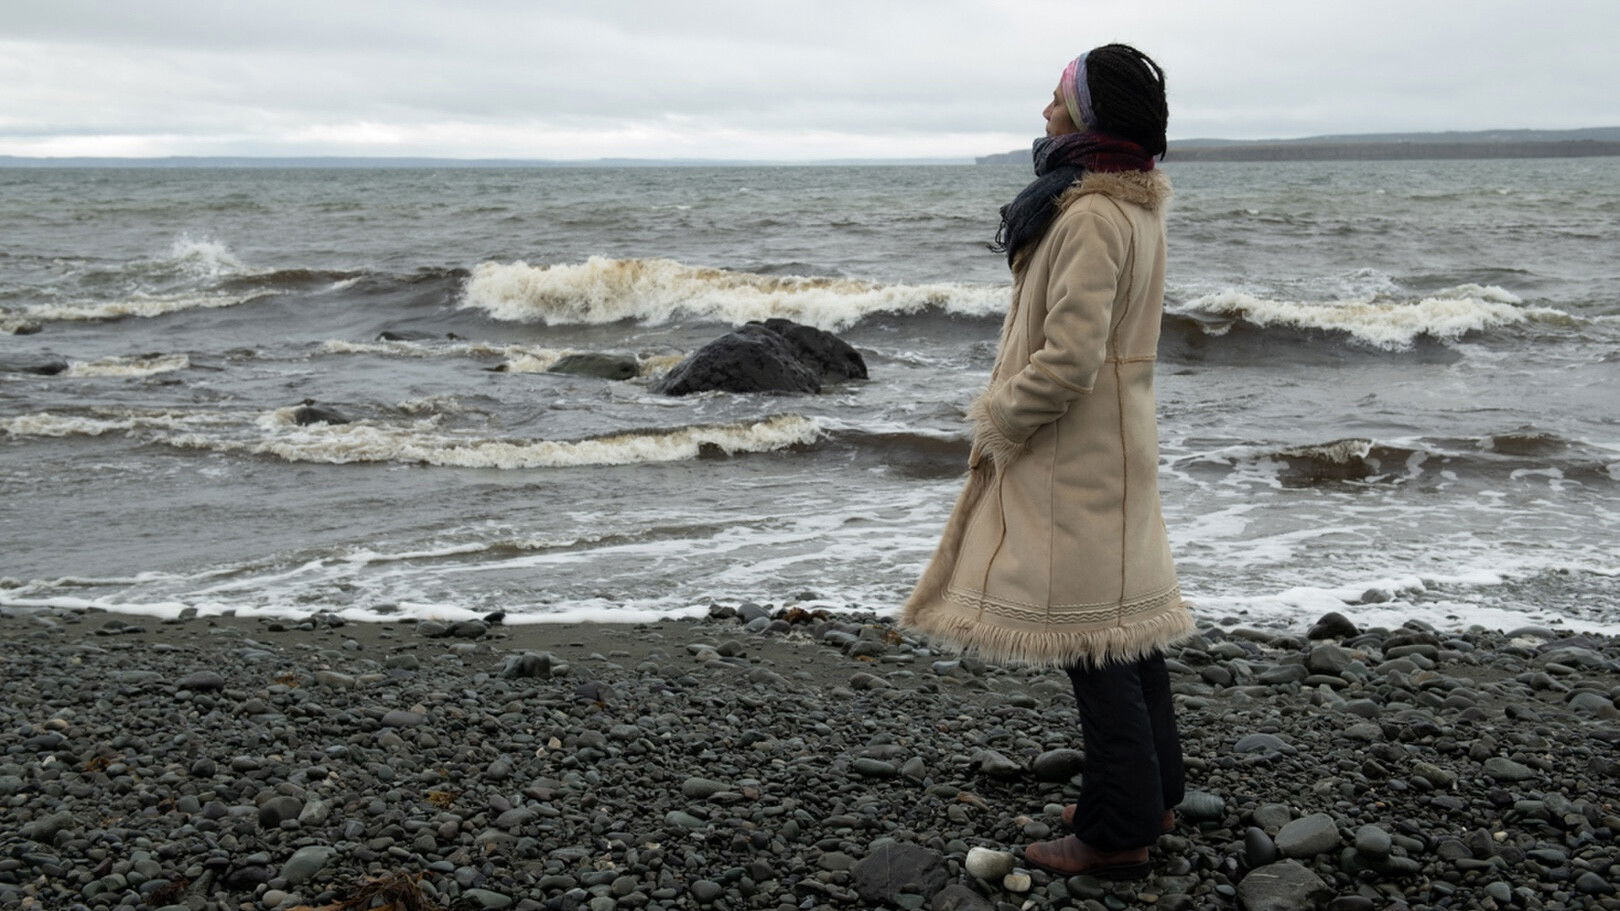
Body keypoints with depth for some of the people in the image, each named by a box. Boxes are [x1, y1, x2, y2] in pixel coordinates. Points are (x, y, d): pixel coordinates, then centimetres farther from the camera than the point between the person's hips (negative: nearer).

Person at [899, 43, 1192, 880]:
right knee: (1126, 617, 17)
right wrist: (1009, 409, 17)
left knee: (1091, 632, -3)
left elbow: (1068, 359, -27)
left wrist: (997, 419, -11)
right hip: (1111, 442, 11)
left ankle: (1116, 833, 6)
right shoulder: (1131, 206, 12)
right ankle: (1150, 796, 29)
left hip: (1075, 456, -11)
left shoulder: (1091, 216, -21)